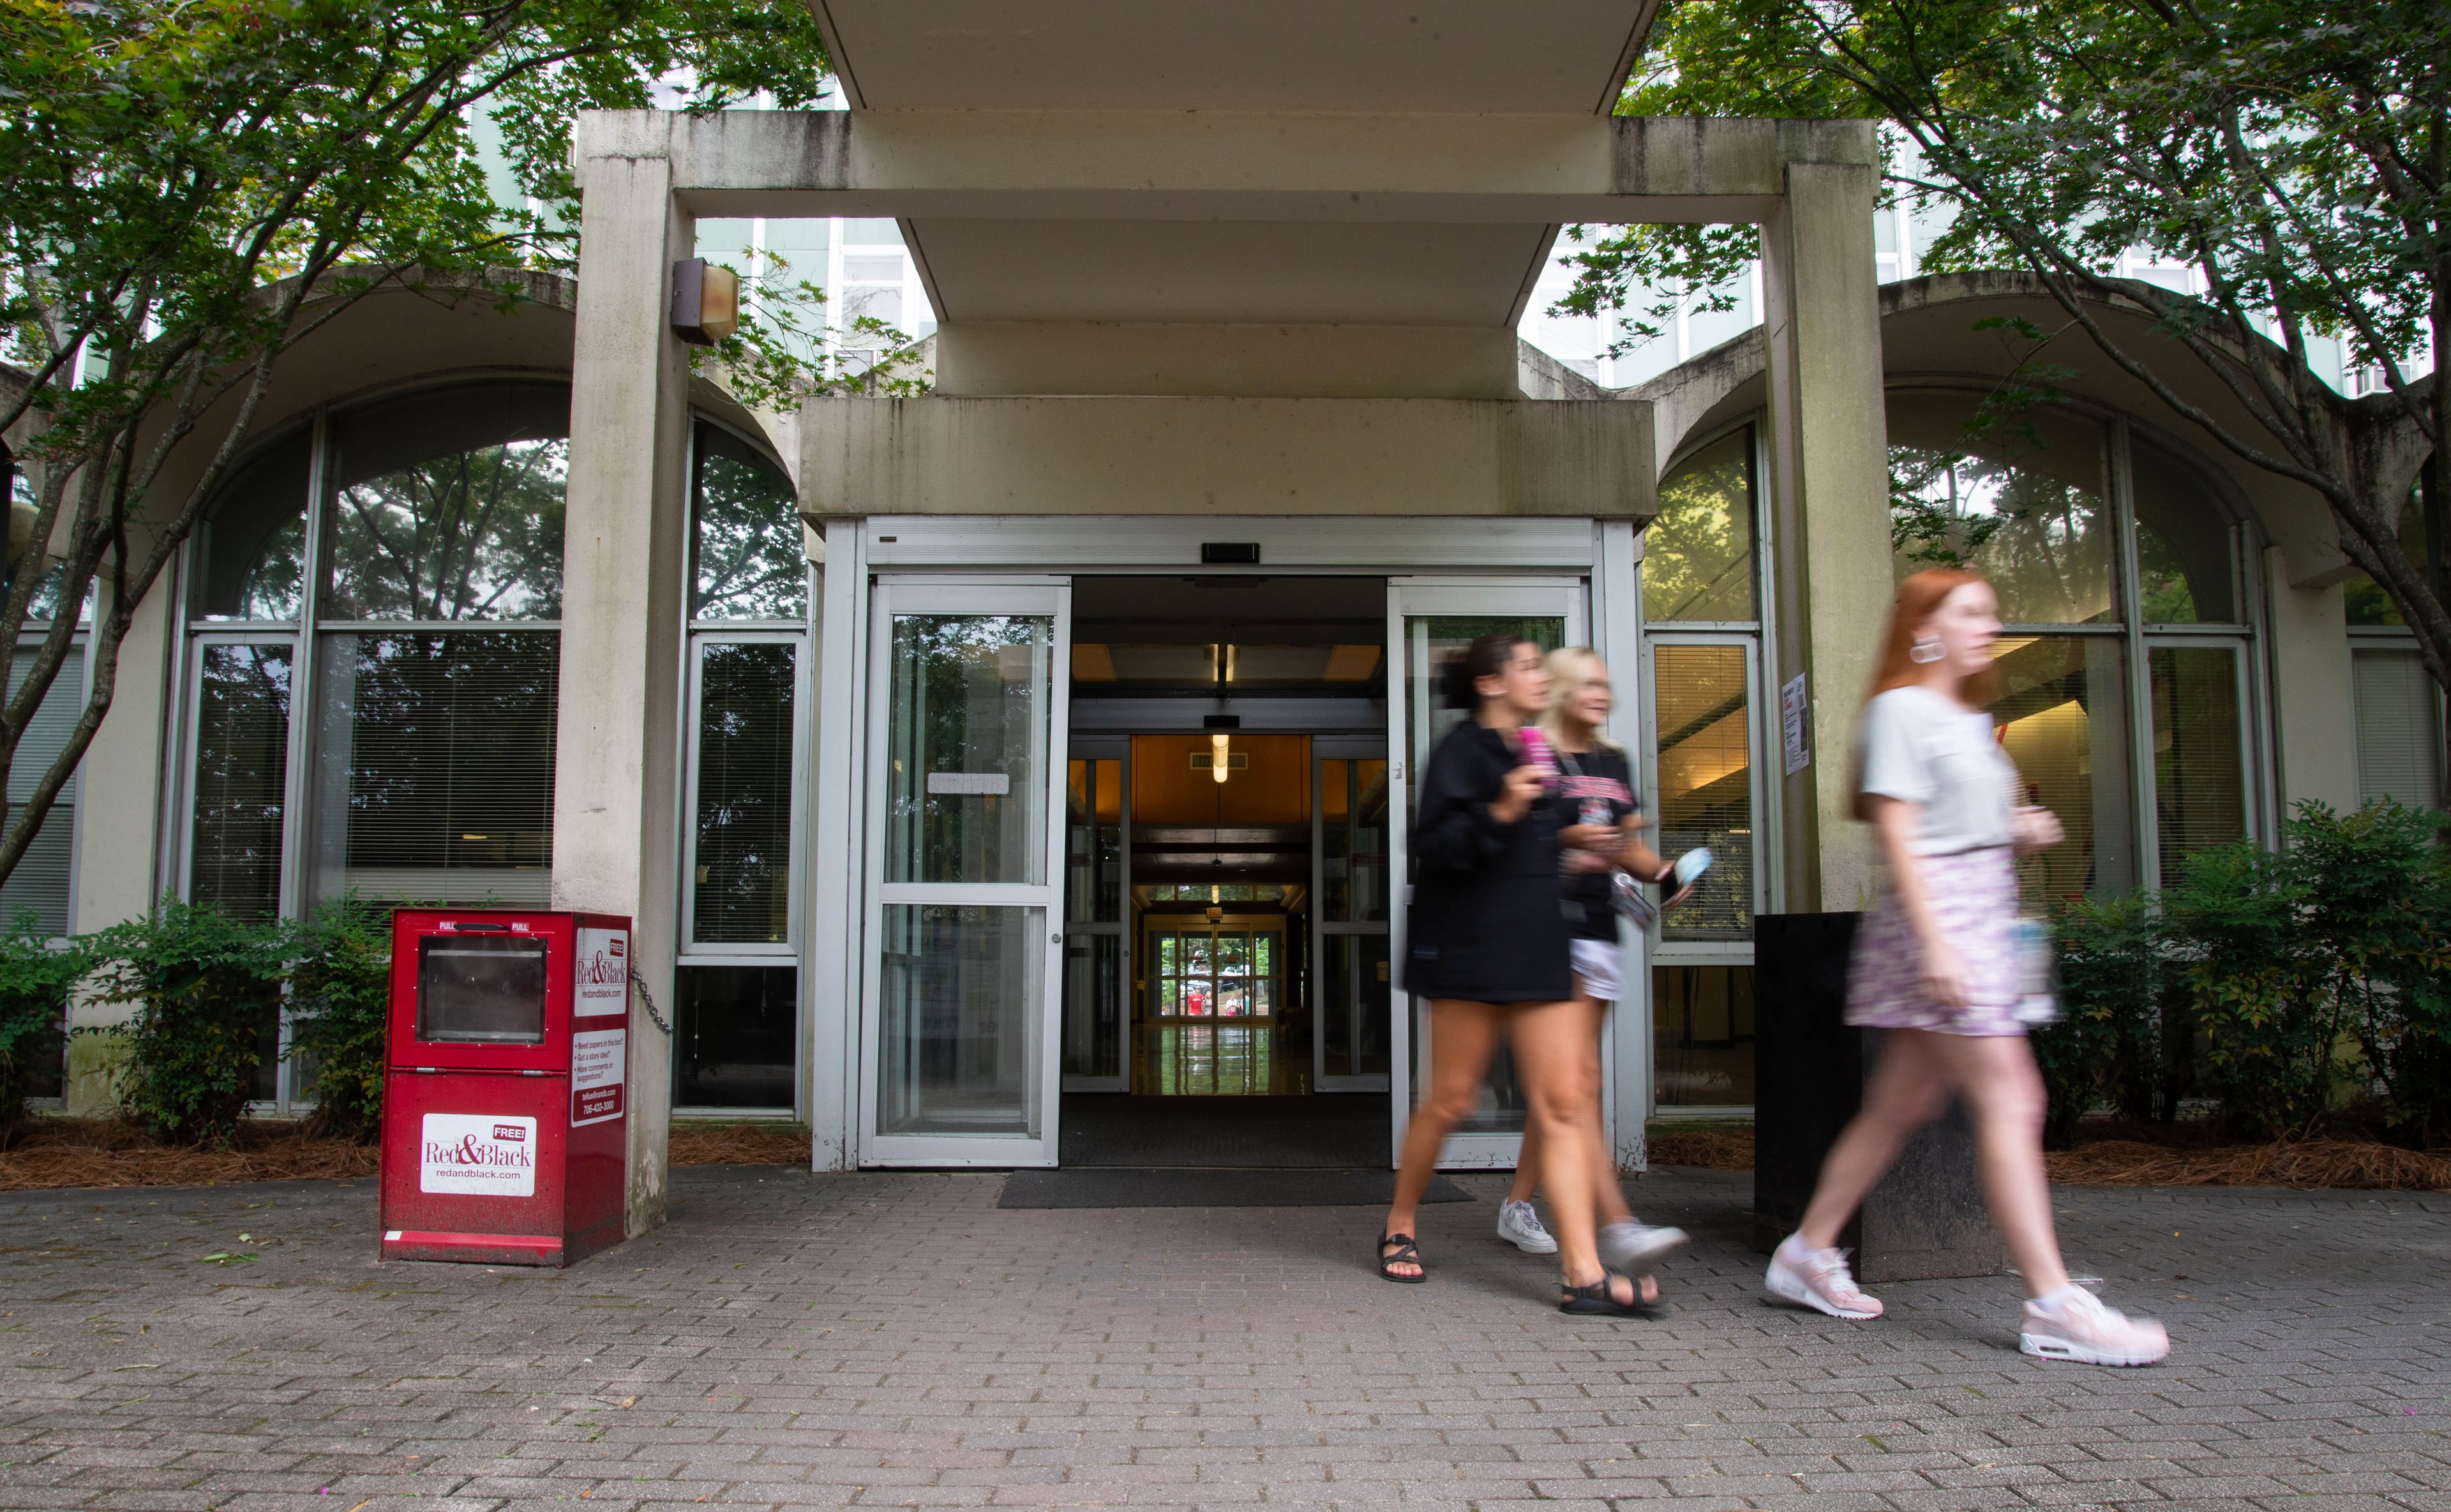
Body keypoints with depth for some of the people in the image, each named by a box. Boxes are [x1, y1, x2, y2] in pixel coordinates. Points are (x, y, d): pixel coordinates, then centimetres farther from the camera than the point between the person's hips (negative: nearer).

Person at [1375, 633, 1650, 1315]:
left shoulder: (1525, 754, 19)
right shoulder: (1461, 751, -6)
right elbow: (1433, 846, -17)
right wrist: (1499, 812, -28)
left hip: (1537, 953, 8)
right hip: (1472, 951, -7)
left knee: (1561, 1105, -2)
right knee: (1451, 1099, 1)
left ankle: (1582, 1272, -5)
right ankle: (1400, 1227, 23)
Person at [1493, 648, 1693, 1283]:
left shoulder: (1615, 763, 17)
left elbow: (1631, 848, 21)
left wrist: (1663, 875, 2)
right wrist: (1566, 839, -21)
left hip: (1596, 930, 7)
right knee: (1579, 1081, -12)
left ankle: (1517, 1206, 23)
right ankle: (1619, 1228, -18)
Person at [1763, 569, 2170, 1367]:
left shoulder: (1969, 720, 21)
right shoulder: (1901, 709, -7)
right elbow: (1897, 832, -14)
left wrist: (2019, 834, 5)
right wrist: (1934, 942, -21)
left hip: (1980, 918, 9)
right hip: (1934, 915, -9)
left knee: (1902, 1103, 11)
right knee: (2008, 1102, -11)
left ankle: (1808, 1251, 21)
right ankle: (2053, 1306, -9)